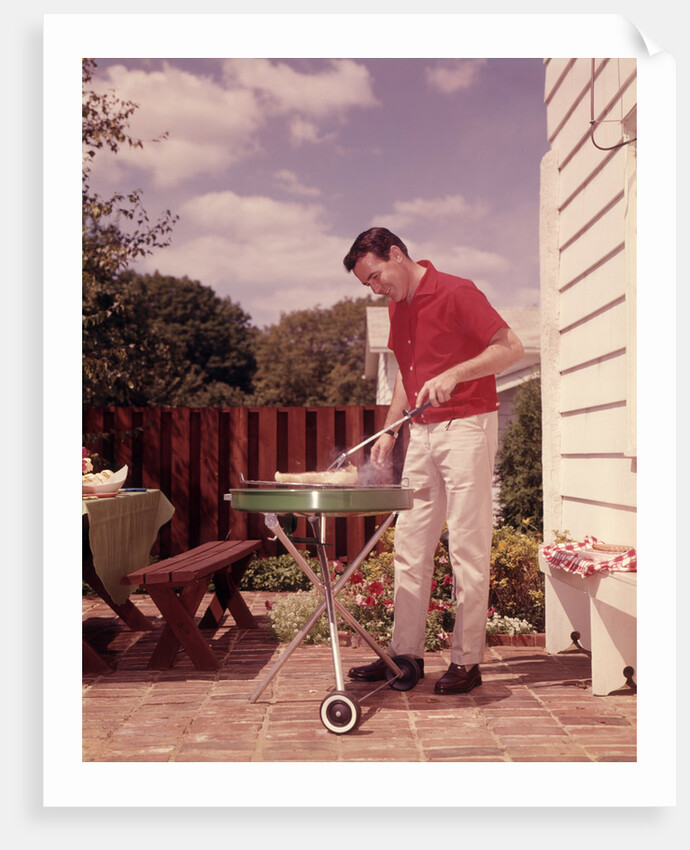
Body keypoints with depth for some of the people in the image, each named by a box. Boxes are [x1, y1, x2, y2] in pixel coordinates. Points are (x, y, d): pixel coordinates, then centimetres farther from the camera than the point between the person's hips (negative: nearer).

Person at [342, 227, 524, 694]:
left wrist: (453, 374, -23)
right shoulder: (398, 307, 14)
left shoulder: (456, 292, -10)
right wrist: (389, 430, 15)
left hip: (467, 427, -8)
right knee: (410, 547, 7)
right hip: (422, 433, 8)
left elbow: (511, 346, -14)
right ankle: (406, 653, 15)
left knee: (468, 547, -4)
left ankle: (467, 660, 4)